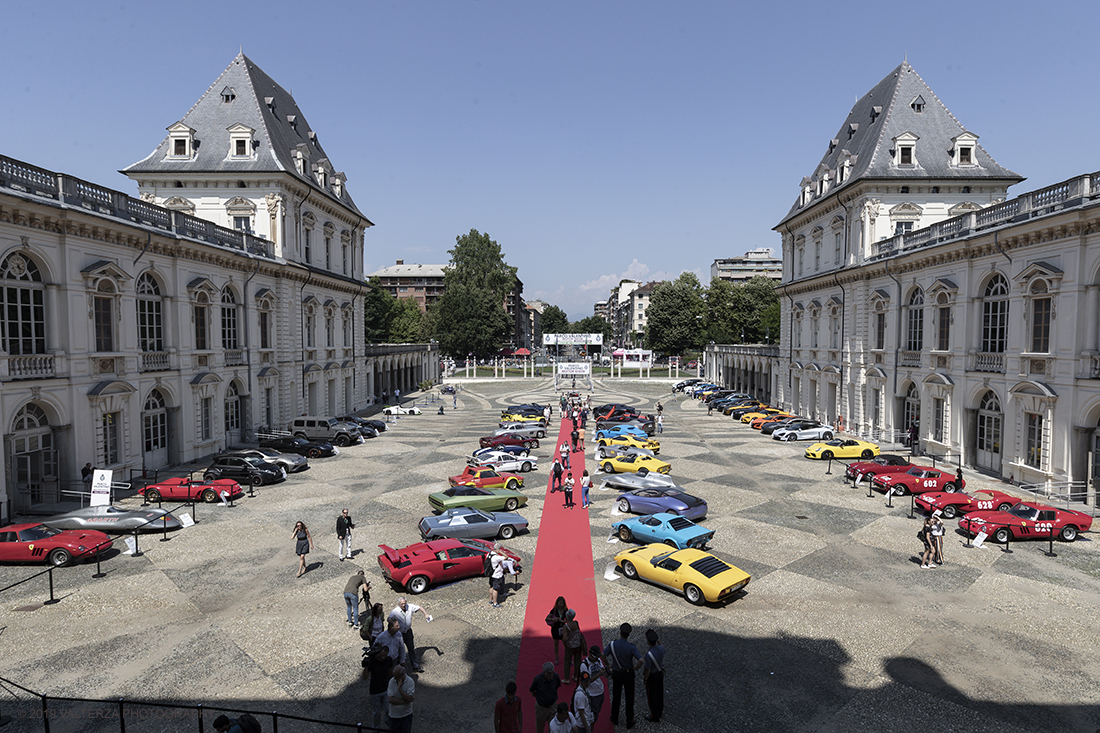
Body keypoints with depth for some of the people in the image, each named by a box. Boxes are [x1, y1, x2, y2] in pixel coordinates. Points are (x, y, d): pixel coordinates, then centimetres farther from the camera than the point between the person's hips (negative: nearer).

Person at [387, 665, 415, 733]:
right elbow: (391, 699, -16)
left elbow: (409, 699, -22)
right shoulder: (392, 681, -11)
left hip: (406, 715, -1)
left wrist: (399, 688, -27)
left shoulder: (410, 681, -15)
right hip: (394, 714, 1)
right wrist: (406, 701, -19)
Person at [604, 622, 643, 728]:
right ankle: (629, 721, 25)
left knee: (616, 697, 19)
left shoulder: (612, 644, -14)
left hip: (616, 674, 2)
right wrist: (635, 668, -10)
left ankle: (614, 719, 32)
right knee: (629, 698, 14)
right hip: (628, 674, -2)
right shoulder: (631, 647, -21)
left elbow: (603, 655, -8)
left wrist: (608, 666, 5)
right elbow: (640, 660, -28)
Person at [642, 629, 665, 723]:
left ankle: (655, 717, 34)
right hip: (660, 673, 6)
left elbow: (648, 670, -26)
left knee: (652, 696, 16)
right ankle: (660, 711, 47)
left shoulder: (649, 655, -38)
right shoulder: (661, 648, -19)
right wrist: (656, 637, 1)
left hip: (652, 676, -6)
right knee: (660, 694, 26)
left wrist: (645, 680, -9)